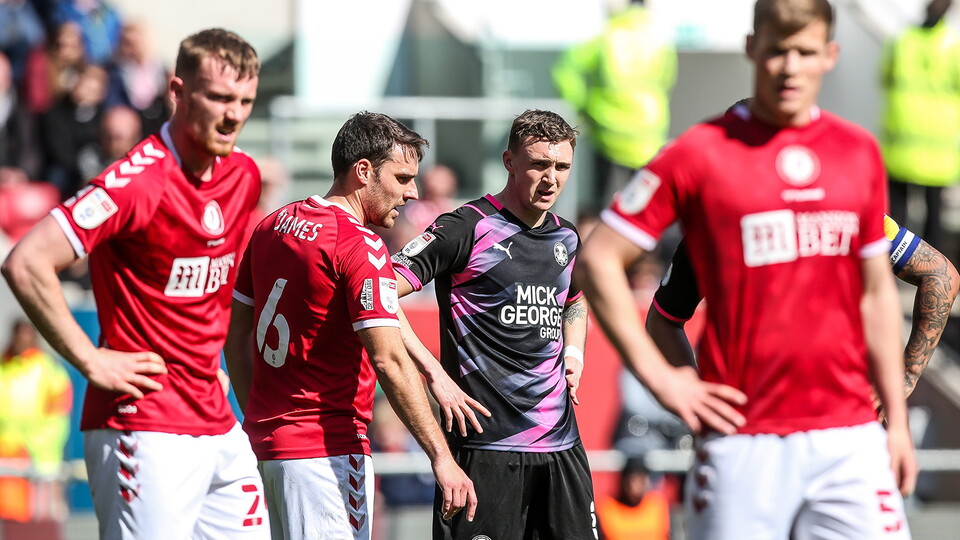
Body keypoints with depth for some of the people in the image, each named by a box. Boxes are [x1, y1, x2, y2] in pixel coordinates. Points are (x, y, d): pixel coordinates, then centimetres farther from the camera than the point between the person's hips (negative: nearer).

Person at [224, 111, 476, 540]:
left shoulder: (272, 227, 11)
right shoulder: (360, 247, -14)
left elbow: (237, 336, 16)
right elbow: (390, 362, -22)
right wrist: (441, 458, -23)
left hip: (264, 441, 9)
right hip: (326, 451, -9)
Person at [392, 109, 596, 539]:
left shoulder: (567, 238, 14)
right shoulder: (467, 229, -8)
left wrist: (573, 351, 16)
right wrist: (436, 373, -20)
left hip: (561, 442, 6)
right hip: (485, 444, -6)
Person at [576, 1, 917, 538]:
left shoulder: (860, 152, 11)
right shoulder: (700, 153, -2)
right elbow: (598, 259, 0)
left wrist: (897, 420, 14)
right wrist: (658, 376, -5)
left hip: (849, 436, 3)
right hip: (743, 442, -3)